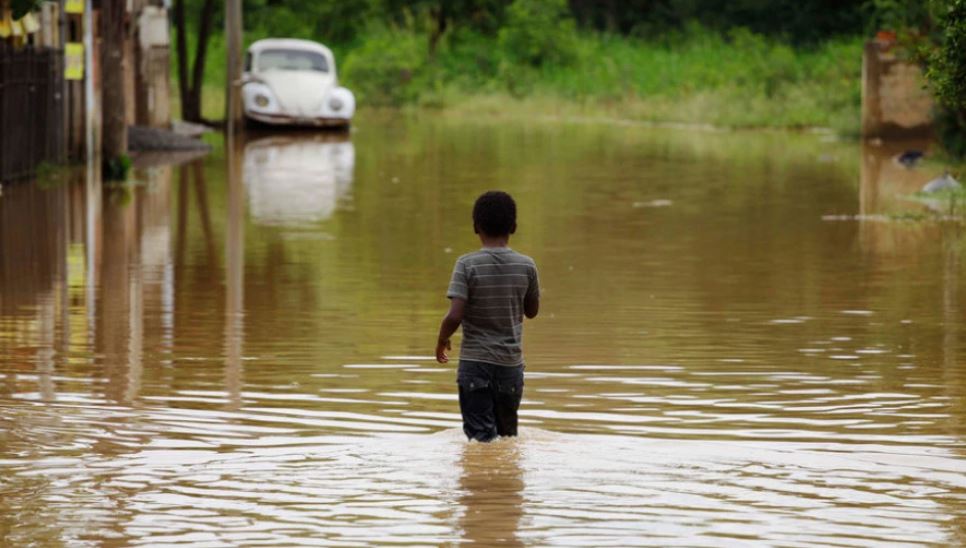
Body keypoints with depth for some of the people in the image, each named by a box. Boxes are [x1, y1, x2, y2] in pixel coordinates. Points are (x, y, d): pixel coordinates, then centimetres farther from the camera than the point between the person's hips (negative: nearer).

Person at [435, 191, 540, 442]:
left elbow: (455, 316, -18)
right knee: (508, 436, 17)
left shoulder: (468, 264, -12)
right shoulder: (526, 266, -4)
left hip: (475, 364, -3)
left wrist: (442, 340, 1)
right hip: (511, 364, 3)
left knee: (481, 437, -2)